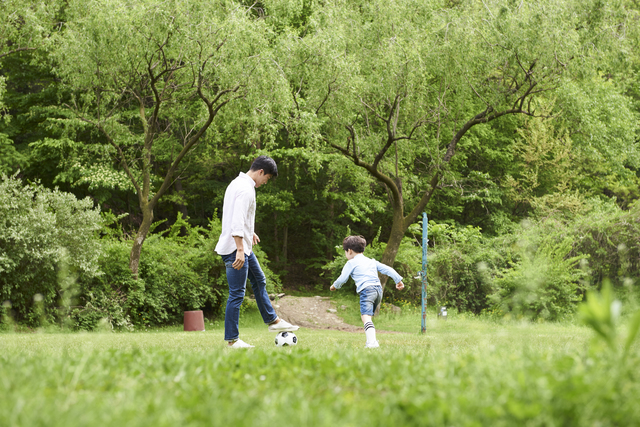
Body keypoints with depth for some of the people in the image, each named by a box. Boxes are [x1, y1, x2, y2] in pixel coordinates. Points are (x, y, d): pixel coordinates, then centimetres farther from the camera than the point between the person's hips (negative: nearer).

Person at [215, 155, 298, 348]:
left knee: (259, 280, 22)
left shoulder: (238, 183, 13)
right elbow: (237, 222, -27)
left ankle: (273, 321, 34)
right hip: (235, 248, -11)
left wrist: (249, 232, 37)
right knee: (237, 294, -6)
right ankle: (232, 340, -2)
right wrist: (240, 250, -30)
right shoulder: (246, 189, -19)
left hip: (243, 247, 11)